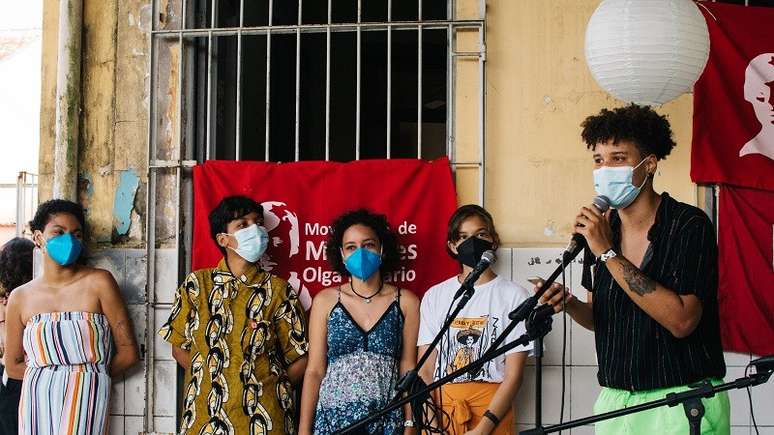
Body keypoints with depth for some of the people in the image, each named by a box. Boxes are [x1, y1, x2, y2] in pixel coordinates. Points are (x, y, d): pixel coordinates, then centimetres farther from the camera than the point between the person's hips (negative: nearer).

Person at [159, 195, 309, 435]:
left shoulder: (278, 290, -2)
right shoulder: (196, 284, 1)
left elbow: (301, 359, 1)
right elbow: (179, 348, 7)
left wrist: (269, 386, -5)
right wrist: (213, 379, 0)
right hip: (206, 415, 1)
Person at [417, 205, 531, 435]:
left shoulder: (514, 296, -3)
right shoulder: (434, 296, 6)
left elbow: (514, 375, -7)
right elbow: (425, 370, 2)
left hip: (493, 411, -2)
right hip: (439, 410, 2)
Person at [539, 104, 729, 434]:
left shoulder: (689, 225, -13)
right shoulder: (601, 227, 3)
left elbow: (681, 320, -25)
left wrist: (608, 253, -24)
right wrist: (569, 304, -8)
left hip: (682, 405, -5)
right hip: (614, 400, 5)